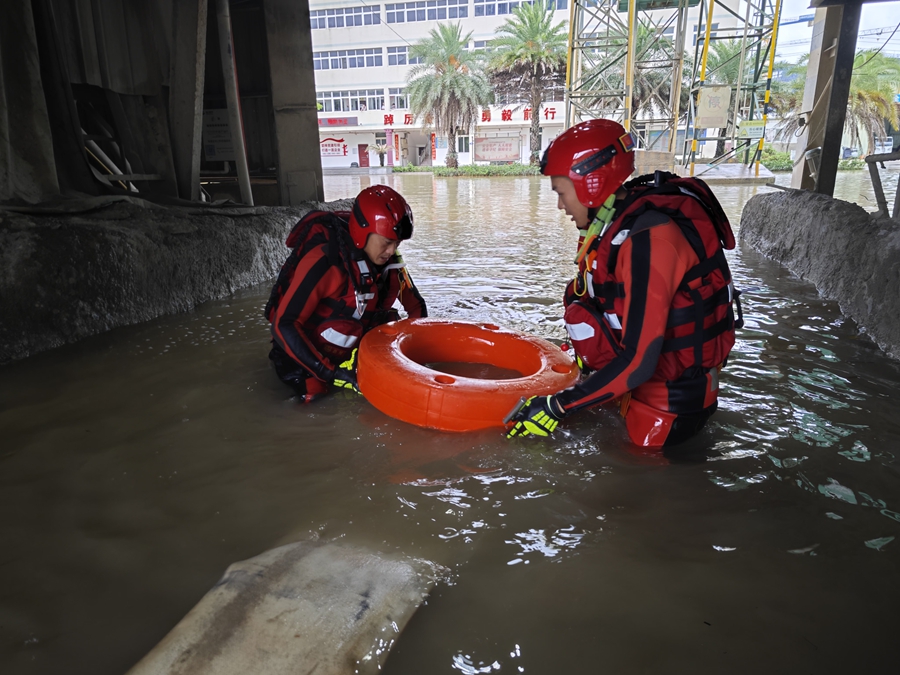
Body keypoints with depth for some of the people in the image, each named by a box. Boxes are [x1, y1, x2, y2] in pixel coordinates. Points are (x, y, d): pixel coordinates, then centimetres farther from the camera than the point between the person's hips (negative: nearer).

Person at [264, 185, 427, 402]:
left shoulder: (386, 259, -9)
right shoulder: (323, 262, -29)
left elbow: (416, 307, 4)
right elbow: (283, 325, -29)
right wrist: (331, 372, -33)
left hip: (353, 350, 6)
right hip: (308, 352, -6)